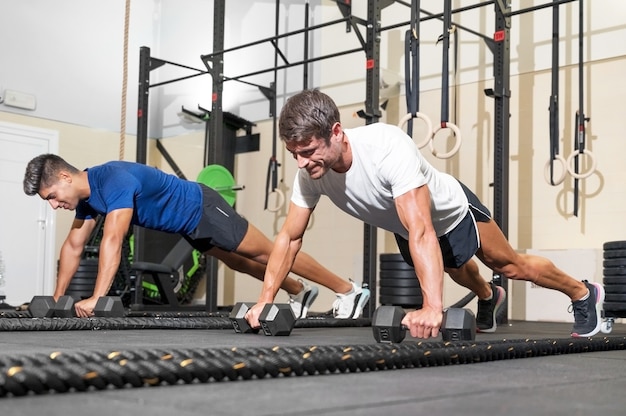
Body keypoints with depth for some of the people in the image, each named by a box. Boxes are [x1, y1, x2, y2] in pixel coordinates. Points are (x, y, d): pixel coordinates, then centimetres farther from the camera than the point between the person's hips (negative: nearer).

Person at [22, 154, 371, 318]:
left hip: (202, 210, -9)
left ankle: (348, 290, 10)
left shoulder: (114, 181, -33)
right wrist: (58, 298, 6)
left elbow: (113, 241, -42)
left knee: (266, 253, -1)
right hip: (189, 226, 9)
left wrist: (96, 298, -45)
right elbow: (74, 246, 6)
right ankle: (299, 291, 44)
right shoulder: (87, 195, -3)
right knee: (241, 263, 23)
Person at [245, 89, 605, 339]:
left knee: (510, 265, 14)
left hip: (451, 211, -6)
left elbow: (422, 233, -54)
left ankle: (584, 294, 40)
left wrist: (433, 307, -63)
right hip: (406, 227, 6)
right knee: (459, 272, 34)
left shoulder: (388, 149, -47)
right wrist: (266, 299, -23)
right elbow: (290, 237, -16)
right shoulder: (310, 173, -28)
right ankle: (489, 298, 67)